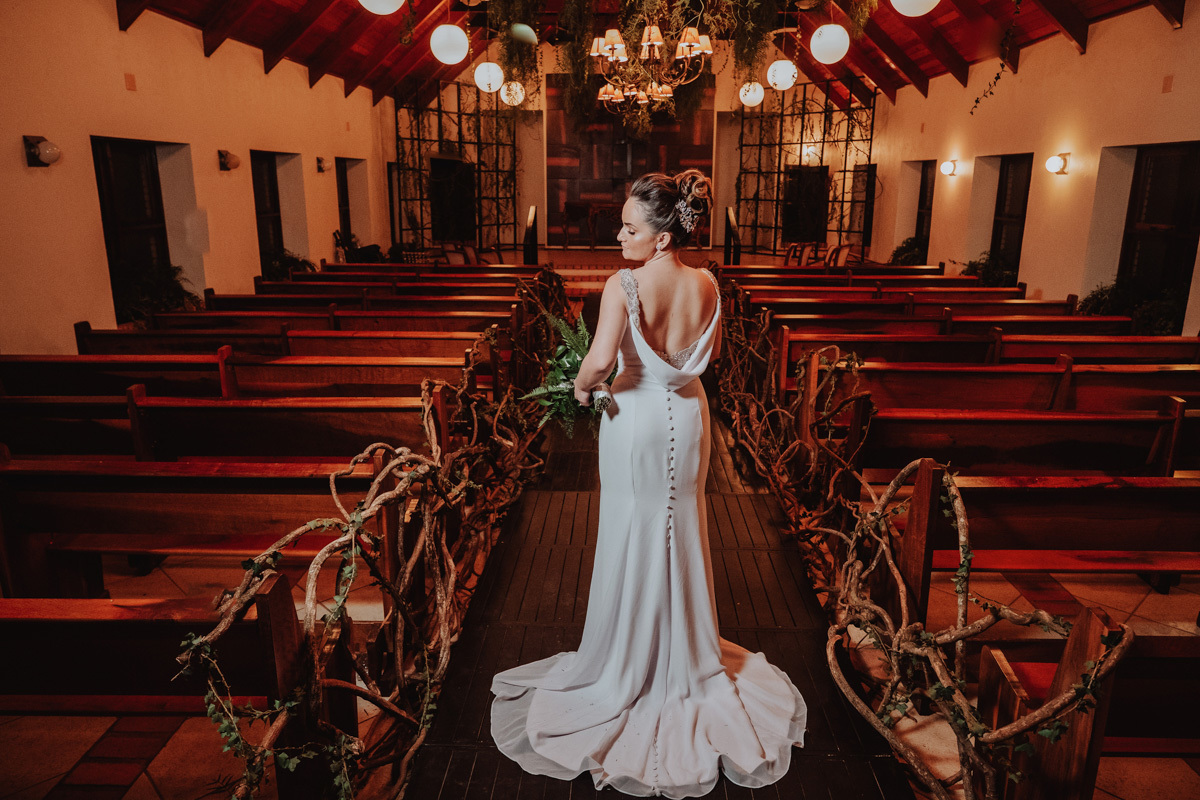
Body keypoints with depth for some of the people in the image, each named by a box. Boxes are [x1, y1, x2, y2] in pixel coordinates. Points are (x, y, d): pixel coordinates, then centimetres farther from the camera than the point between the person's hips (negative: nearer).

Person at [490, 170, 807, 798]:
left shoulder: (623, 286, -23)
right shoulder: (706, 285, -7)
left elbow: (600, 359, -33)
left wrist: (582, 386, -14)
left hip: (637, 421, -4)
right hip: (688, 417, 5)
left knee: (633, 537, 11)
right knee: (681, 533, 19)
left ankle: (630, 661, 29)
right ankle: (686, 653, 38)